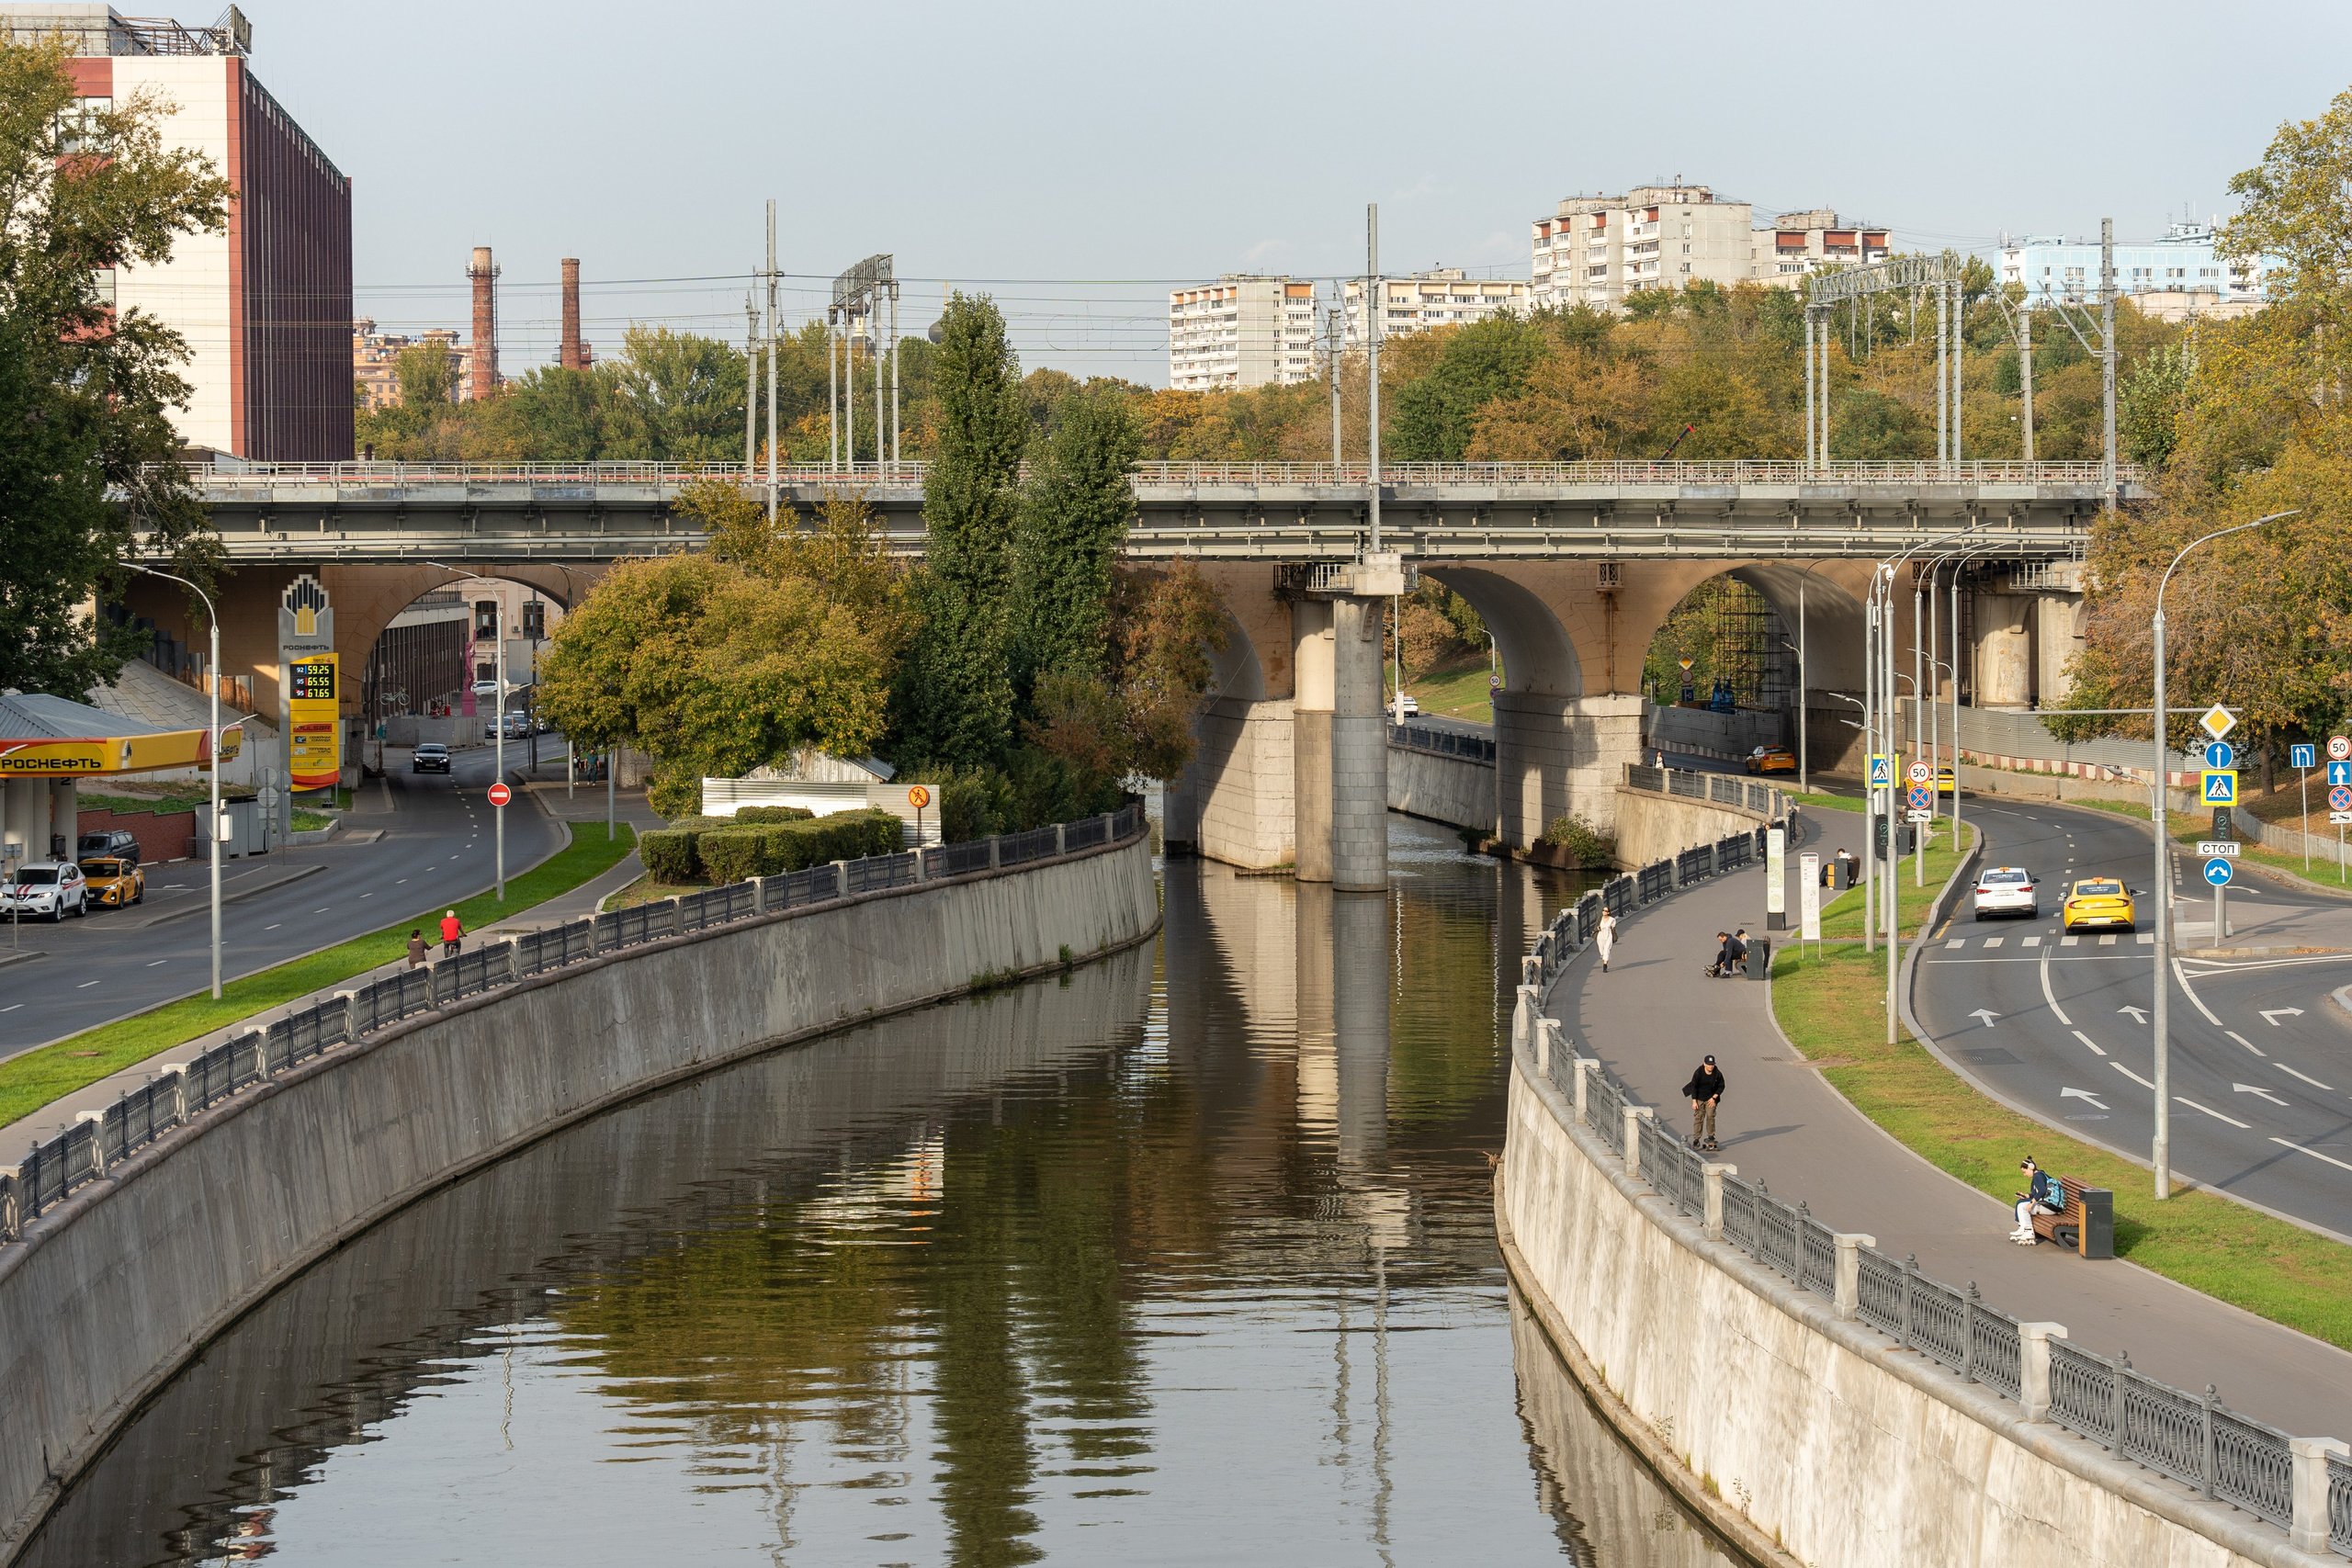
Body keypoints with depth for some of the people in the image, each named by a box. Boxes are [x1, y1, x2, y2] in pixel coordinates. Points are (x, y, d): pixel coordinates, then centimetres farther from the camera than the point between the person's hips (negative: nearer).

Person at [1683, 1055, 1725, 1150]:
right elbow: (1693, 1086, -10)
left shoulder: (1717, 1074, -11)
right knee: (1698, 1117, -5)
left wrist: (1714, 1098, -6)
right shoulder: (1698, 1073, -16)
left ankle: (1710, 1137, 5)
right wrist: (1694, 1101, -13)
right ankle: (1696, 1139, -2)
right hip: (1699, 1098, -1)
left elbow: (1721, 1086, 2)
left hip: (1711, 1098, 1)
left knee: (1710, 1116, -7)